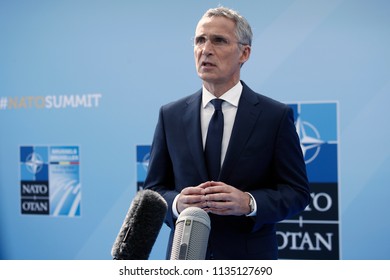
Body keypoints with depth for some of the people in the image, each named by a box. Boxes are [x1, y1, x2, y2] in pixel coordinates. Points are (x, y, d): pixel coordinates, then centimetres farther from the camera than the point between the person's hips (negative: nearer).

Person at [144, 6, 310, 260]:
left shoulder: (276, 116, -4)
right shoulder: (170, 115, 3)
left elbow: (297, 191, -4)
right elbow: (154, 189, 5)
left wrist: (249, 203, -20)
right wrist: (176, 203, -16)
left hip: (250, 259, -1)